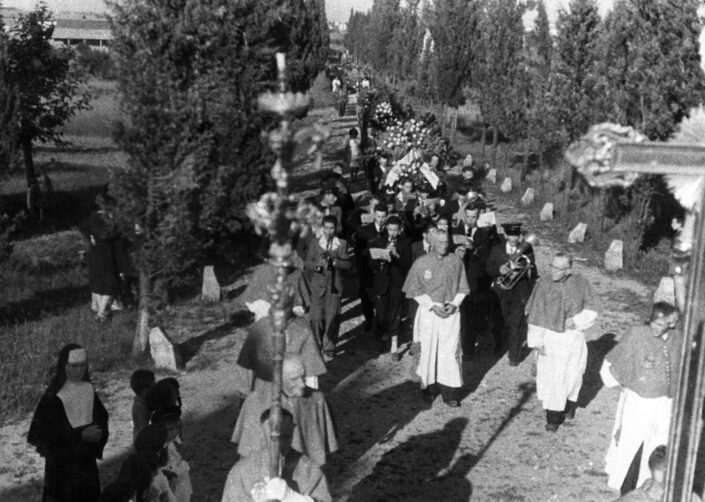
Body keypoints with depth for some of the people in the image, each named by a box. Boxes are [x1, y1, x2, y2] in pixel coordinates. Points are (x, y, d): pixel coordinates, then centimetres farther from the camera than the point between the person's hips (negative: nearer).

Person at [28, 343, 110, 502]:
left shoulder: (89, 389, 1)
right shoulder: (53, 396, -16)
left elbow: (101, 417, 12)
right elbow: (44, 431, -17)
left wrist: (99, 432, -10)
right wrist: (80, 435, -22)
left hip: (87, 459, 6)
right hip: (61, 463, -5)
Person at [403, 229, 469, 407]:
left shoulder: (456, 261, 0)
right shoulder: (421, 263, -5)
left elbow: (462, 288, 7)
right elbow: (415, 291, -2)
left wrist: (454, 304, -8)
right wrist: (433, 306, -10)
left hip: (451, 312, 1)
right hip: (429, 312, -1)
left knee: (450, 352, -2)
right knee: (428, 350, 5)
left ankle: (449, 392, 7)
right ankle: (428, 387, 21)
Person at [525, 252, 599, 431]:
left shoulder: (580, 283, -8)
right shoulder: (543, 285, -10)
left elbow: (592, 308, 3)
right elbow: (535, 314, -5)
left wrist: (578, 321, -14)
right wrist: (537, 341, -6)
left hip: (573, 338, 1)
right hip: (550, 338, -1)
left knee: (572, 375, 13)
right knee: (550, 378, -1)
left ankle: (570, 404, 41)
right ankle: (553, 417, 12)